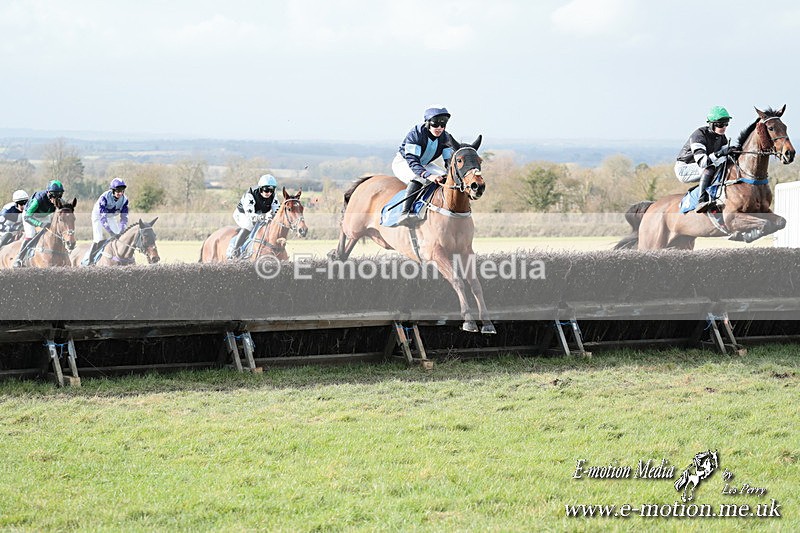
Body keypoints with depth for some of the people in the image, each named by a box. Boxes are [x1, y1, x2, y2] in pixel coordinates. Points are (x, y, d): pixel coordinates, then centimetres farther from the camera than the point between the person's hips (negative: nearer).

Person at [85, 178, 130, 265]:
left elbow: (124, 217, -16)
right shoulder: (104, 197, -35)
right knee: (99, 240, -16)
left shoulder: (124, 199, -20)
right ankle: (88, 261, -7)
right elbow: (102, 218, -39)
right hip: (99, 216, -5)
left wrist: (122, 231, -32)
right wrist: (111, 233, -47)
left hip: (112, 217, 5)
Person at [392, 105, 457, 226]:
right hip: (403, 163, -6)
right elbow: (412, 161, -39)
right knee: (418, 178, -38)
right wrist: (428, 175, -55)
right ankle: (405, 213, -44)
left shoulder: (445, 138, -11)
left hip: (424, 165, 6)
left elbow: (449, 160, -11)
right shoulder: (415, 134, -30)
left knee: (445, 178, -16)